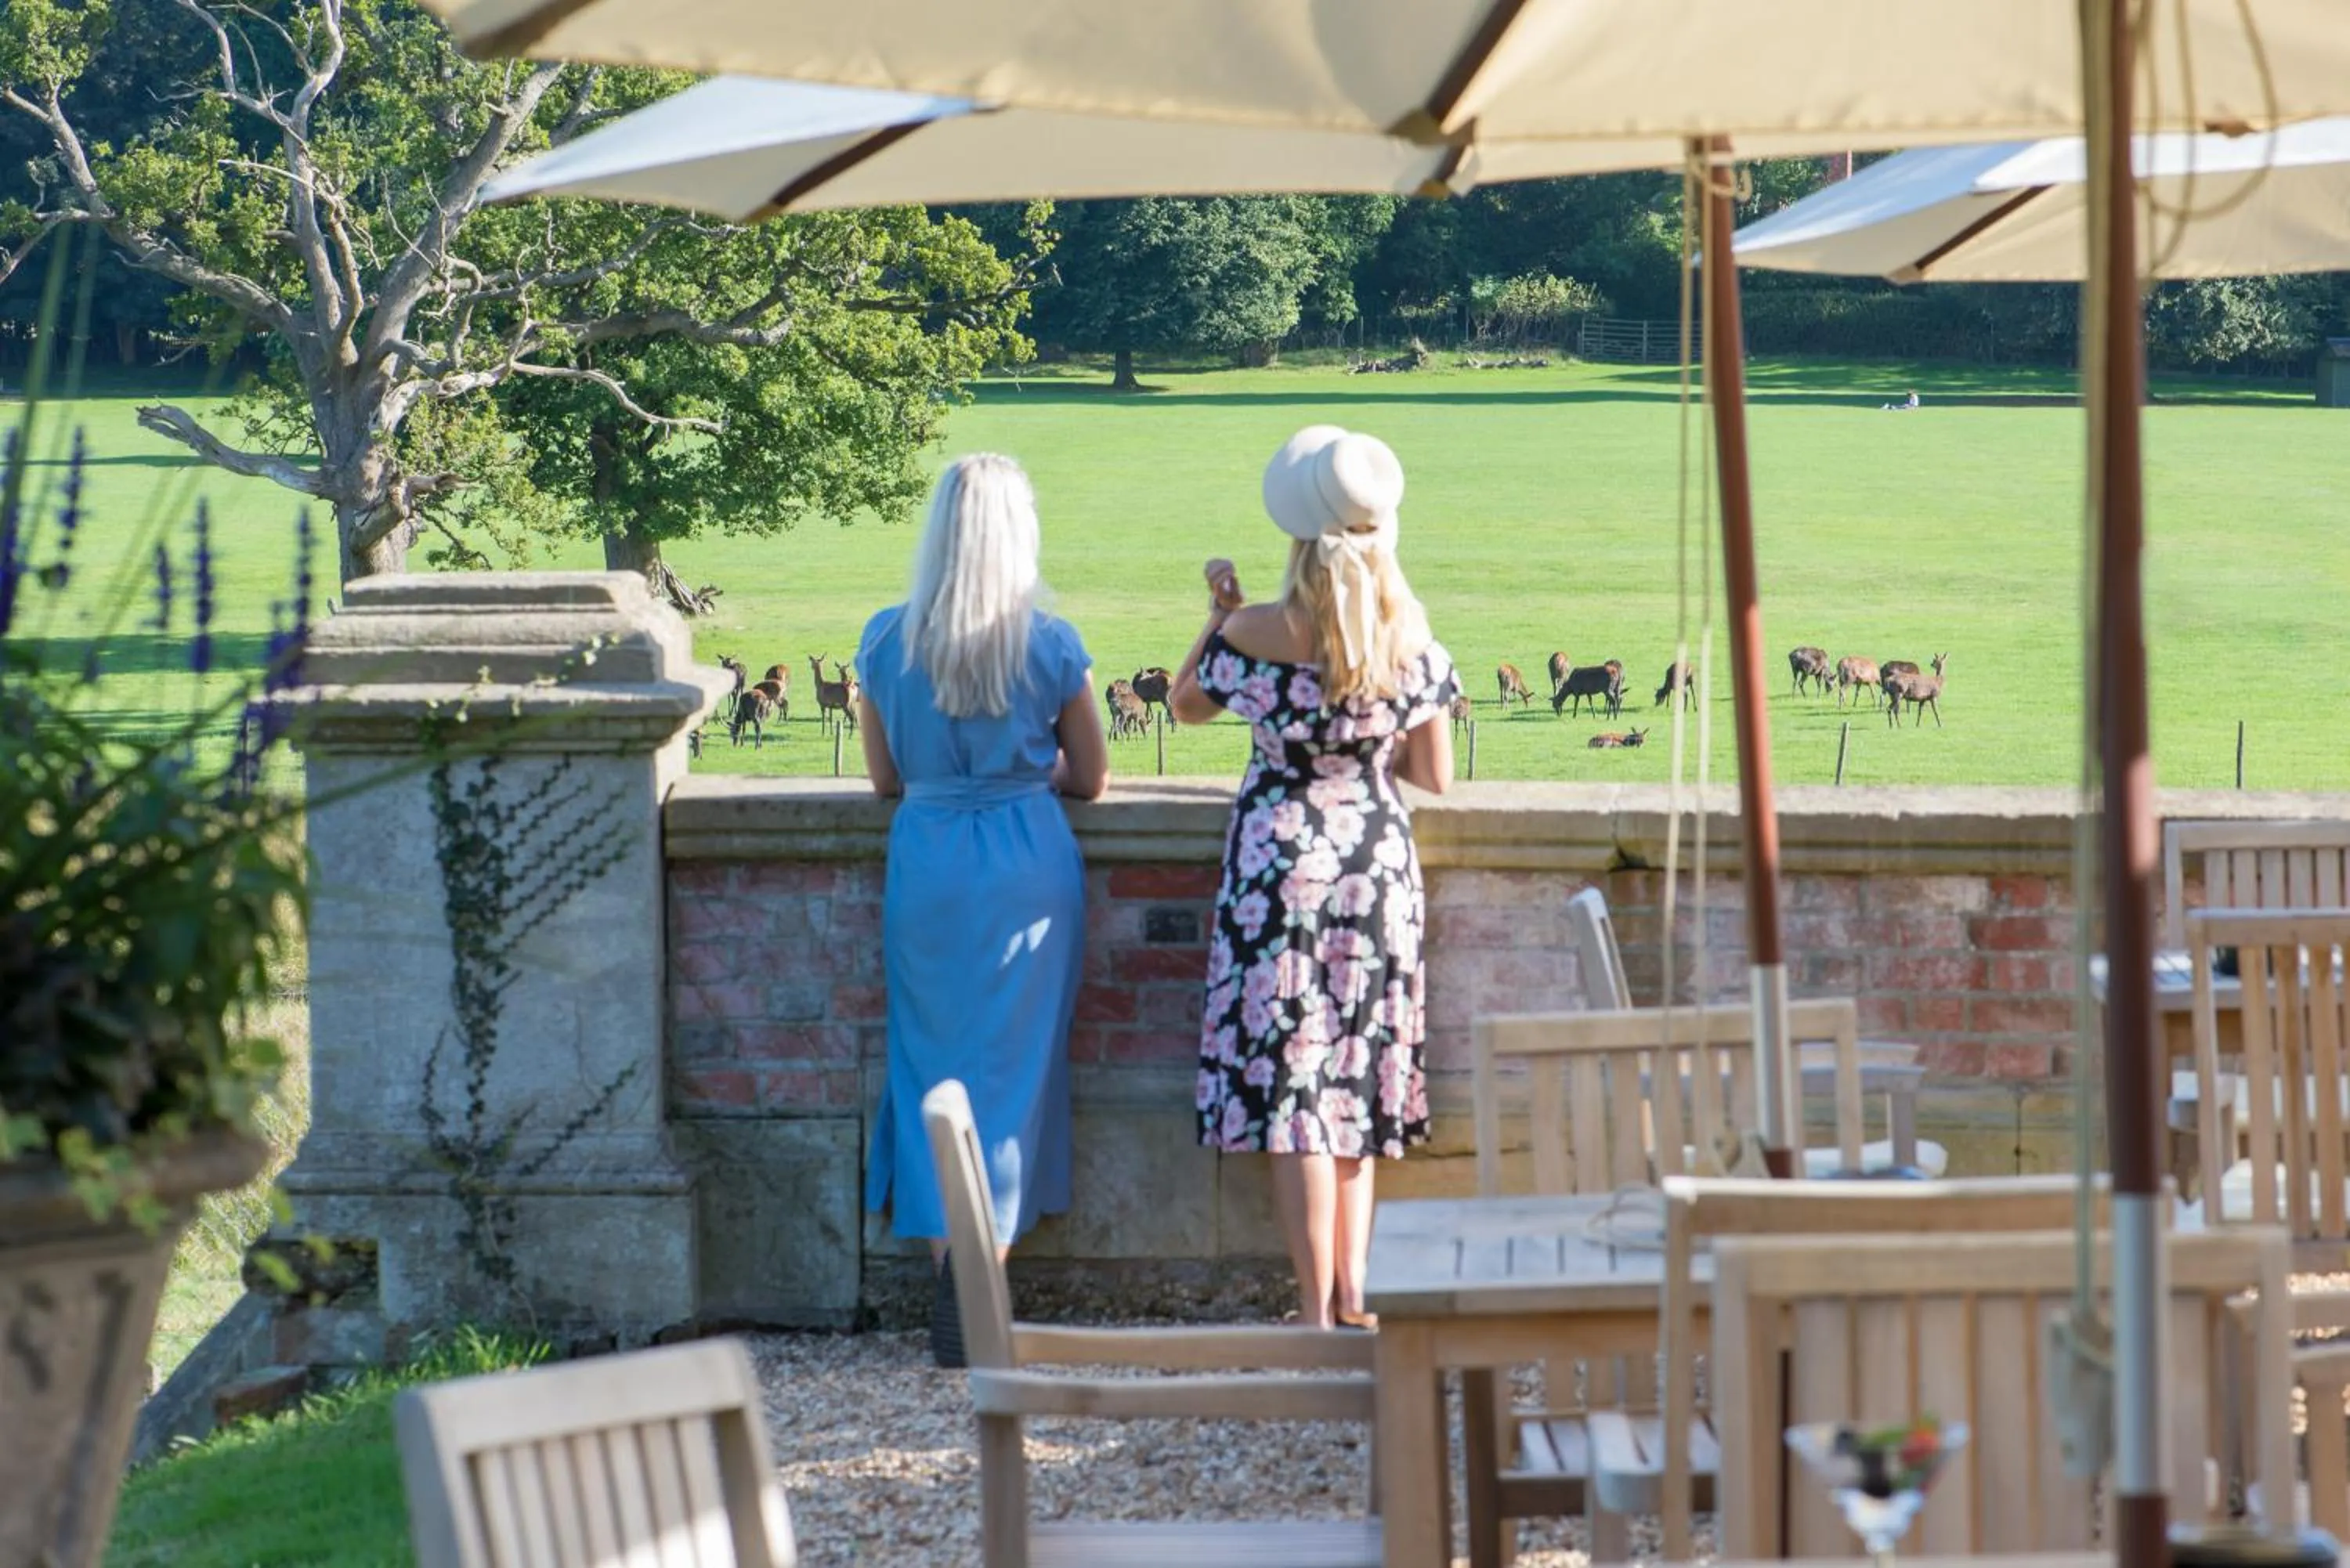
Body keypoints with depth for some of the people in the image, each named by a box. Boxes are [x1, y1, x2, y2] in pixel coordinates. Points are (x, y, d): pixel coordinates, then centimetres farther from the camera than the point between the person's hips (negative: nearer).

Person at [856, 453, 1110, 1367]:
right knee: (1011, 1073, 4)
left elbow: (885, 778, 7)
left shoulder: (886, 641, -3)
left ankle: (949, 1281, 7)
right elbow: (1090, 779, 3)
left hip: (926, 869, 1)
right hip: (1028, 870, -1)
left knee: (933, 1068, 11)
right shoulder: (1048, 645, -8)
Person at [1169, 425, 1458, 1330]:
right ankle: (1351, 1300, 12)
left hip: (1282, 859, -3)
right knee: (1356, 1082, 12)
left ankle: (1316, 1312, -2)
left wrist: (1218, 614, 20)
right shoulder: (1412, 634, -4)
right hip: (1379, 862, 3)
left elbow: (1187, 705, 8)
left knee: (1291, 1085, 0)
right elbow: (1435, 776, 2)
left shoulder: (1256, 633, -12)